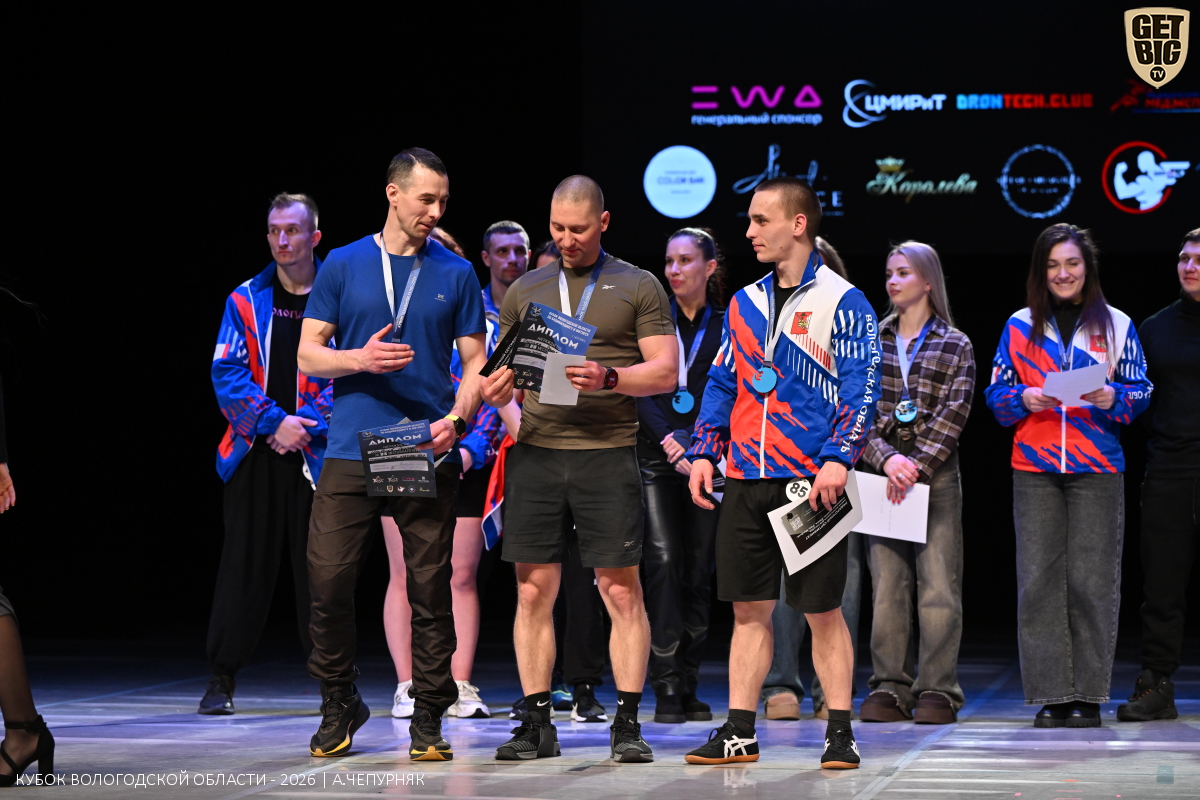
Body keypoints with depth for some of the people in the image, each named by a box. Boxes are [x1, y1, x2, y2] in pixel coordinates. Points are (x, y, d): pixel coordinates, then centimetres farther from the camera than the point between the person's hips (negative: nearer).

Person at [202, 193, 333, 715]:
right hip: (254, 454, 1)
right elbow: (228, 372, 1)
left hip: (314, 453, -1)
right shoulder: (247, 300, 8)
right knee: (244, 561, 1)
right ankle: (223, 678, 7)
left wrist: (305, 426, -12)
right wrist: (274, 421, -10)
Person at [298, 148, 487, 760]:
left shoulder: (455, 274, 10)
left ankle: (428, 717, 8)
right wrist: (359, 359, -12)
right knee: (328, 579, -4)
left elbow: (475, 364, 9)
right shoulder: (344, 266, 8)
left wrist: (455, 419, -9)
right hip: (351, 452, 0)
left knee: (430, 588, -1)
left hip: (429, 455, 0)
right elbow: (308, 355, 8)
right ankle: (338, 705, 13)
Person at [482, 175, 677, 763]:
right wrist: (496, 390, -6)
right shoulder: (524, 291, 16)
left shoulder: (638, 288, 6)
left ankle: (627, 724, 0)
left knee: (621, 590, -4)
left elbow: (665, 371, 0)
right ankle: (536, 724, 6)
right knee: (533, 589, 1)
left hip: (607, 451, -3)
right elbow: (506, 374, 17)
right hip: (536, 451, 3)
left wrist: (609, 377, -17)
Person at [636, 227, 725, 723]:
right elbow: (640, 387, -2)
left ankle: (689, 687, 8)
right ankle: (667, 687, -12)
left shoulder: (725, 326, 6)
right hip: (656, 458, -1)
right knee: (663, 561, -12)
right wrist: (669, 441, -14)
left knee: (700, 569, 1)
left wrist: (689, 442, -12)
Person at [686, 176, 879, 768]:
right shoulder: (744, 304, 15)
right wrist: (704, 452, 7)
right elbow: (722, 384, 19)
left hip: (811, 481, -5)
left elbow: (861, 390, -8)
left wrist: (838, 459, -18)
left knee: (822, 609, -1)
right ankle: (739, 731, 10)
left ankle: (840, 732, 6)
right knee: (748, 607, 6)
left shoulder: (841, 302, -3)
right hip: (747, 480, 5)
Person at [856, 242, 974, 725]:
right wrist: (886, 458, -12)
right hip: (881, 474, 2)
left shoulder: (955, 347, 6)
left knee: (939, 586, -4)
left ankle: (937, 691, 0)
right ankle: (889, 689, 4)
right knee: (886, 585, 0)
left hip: (936, 475, -2)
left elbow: (952, 415, -4)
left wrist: (917, 465, -14)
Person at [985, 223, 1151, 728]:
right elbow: (997, 393, 11)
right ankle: (1050, 695, 2)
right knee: (1038, 579, -3)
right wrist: (1024, 399, -10)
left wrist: (1112, 397, -13)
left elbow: (1140, 393, 7)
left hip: (1098, 468, -1)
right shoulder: (1020, 327, 11)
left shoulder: (1116, 326, 9)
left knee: (1091, 580, -4)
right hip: (1035, 468, 1)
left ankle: (1088, 696, 2)